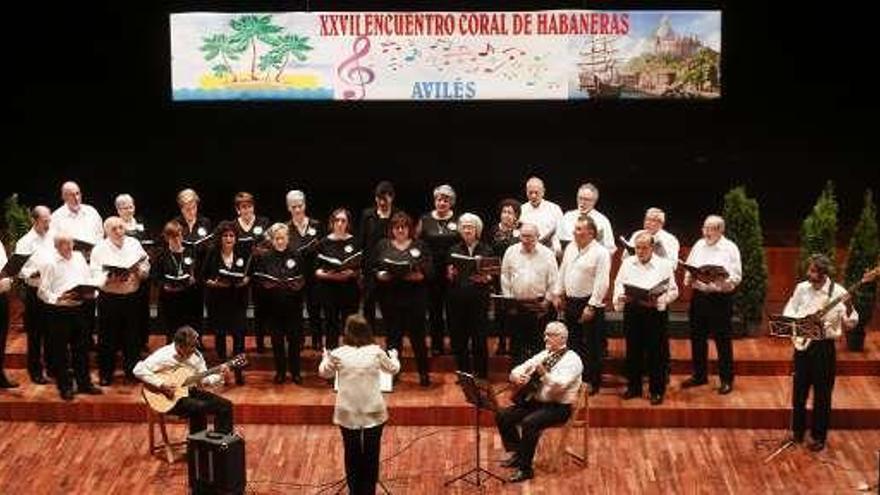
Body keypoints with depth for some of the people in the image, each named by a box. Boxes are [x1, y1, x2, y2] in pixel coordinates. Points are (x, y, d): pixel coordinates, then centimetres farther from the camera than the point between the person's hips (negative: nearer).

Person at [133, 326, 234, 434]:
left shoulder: (195, 355, 3)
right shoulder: (164, 356, -17)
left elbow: (204, 379, 7)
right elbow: (139, 370, -24)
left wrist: (221, 378, -12)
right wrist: (161, 385, -28)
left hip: (191, 392, 7)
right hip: (171, 398, -7)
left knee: (225, 405, -5)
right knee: (199, 408, -32)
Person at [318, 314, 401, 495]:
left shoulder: (338, 354, -8)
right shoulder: (376, 352, -7)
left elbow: (324, 372, 12)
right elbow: (393, 369, 12)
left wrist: (326, 356, 32)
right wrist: (393, 355, 34)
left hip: (348, 414, 1)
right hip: (373, 413, 0)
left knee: (352, 455, 14)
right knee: (371, 456, 10)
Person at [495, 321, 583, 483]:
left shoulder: (572, 359, -10)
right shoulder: (543, 355, 14)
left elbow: (559, 385, -25)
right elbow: (519, 369, 14)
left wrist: (543, 372, -39)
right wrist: (516, 376, -10)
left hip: (558, 407, -8)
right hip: (536, 401, 8)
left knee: (529, 423, -32)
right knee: (503, 416, -7)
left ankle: (526, 468, -22)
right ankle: (518, 454, 7)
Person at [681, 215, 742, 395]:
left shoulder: (730, 248, -4)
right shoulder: (698, 245, 11)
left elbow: (737, 277, -7)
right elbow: (688, 268, 14)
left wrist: (723, 281, -26)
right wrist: (689, 277, -7)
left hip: (720, 298, -5)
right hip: (699, 296, 5)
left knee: (722, 340, 1)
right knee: (697, 338, 12)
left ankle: (726, 380, 10)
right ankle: (699, 375, 26)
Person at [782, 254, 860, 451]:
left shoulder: (838, 293, -10)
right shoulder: (801, 288, 1)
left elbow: (850, 324, -10)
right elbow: (787, 314, 10)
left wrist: (848, 307, -28)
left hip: (824, 347, -3)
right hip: (801, 344, 4)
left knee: (822, 394, 5)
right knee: (798, 391, 12)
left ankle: (818, 437, 18)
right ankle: (797, 431, 27)